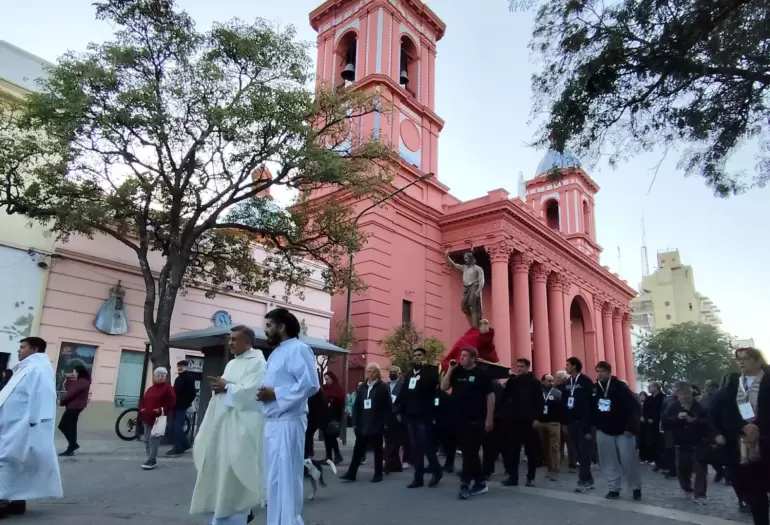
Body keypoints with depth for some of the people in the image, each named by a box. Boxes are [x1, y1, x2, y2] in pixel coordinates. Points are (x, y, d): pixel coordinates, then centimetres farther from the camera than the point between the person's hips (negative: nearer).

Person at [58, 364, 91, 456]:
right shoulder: (81, 381, 19)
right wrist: (70, 379, 6)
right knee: (63, 426, 13)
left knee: (70, 427, -6)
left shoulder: (82, 382, -17)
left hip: (75, 407, -11)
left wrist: (61, 401, -6)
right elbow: (69, 389, 17)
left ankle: (70, 449, -1)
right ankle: (73, 444, 18)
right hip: (73, 406, 11)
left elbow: (71, 393, -19)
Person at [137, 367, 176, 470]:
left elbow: (172, 402, -11)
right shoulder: (150, 389, 18)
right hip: (148, 418, 7)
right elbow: (143, 401, 22)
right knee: (147, 440, 9)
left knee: (154, 440, -11)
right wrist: (142, 409, 3)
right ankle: (152, 460, 18)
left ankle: (151, 461, -9)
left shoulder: (168, 388, -1)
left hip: (159, 418, -7)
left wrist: (162, 410, -19)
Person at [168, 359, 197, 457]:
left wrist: (187, 403, -16)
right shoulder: (178, 378, 20)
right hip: (176, 406, 9)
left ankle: (178, 449, -3)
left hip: (182, 407, -9)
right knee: (174, 427, 11)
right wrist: (173, 404, 11)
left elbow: (192, 392, -15)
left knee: (178, 427, -9)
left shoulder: (189, 378, -8)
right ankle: (185, 445, 22)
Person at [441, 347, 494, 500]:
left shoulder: (481, 374, -7)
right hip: (460, 420, 6)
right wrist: (450, 369, -5)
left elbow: (490, 396, -9)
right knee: (469, 452, 12)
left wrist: (489, 419, -13)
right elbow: (443, 387, 3)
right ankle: (480, 483, 23)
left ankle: (465, 484, 1)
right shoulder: (457, 372, 9)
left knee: (469, 452, -5)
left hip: (476, 420, -6)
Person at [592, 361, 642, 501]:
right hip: (603, 431, 4)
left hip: (623, 431, -3)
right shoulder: (594, 389, 1)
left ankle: (636, 488, 17)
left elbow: (636, 407, -12)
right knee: (608, 462, 4)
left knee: (628, 460, 0)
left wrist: (631, 427, -16)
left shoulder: (620, 387, -11)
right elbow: (590, 409, 9)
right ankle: (613, 489, 14)